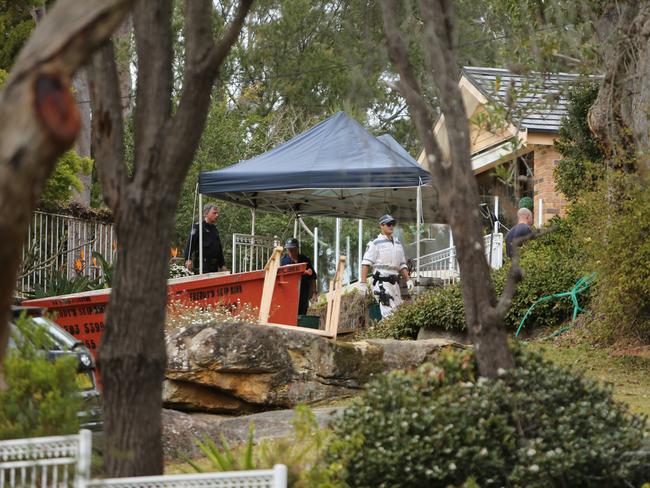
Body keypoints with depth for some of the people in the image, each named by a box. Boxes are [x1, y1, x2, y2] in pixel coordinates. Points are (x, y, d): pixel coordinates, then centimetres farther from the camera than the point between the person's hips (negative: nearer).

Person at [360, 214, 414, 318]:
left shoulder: (398, 244, 19)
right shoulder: (375, 243, -3)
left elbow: (402, 265, 24)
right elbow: (366, 263, -7)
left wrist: (408, 280, 10)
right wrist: (362, 283, -16)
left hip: (394, 282, 8)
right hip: (381, 282, -8)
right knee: (389, 313, -19)